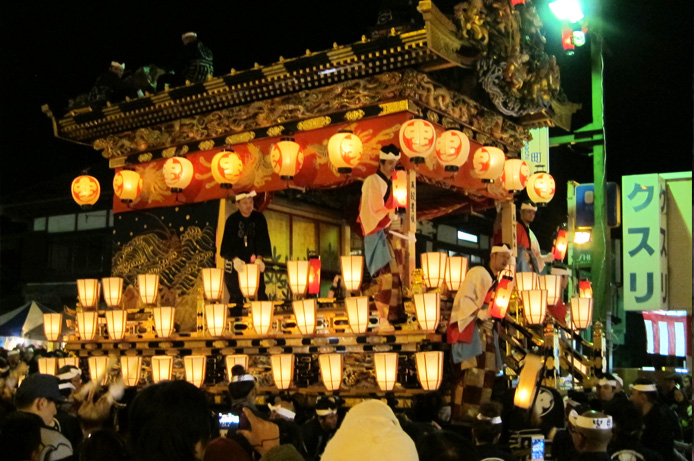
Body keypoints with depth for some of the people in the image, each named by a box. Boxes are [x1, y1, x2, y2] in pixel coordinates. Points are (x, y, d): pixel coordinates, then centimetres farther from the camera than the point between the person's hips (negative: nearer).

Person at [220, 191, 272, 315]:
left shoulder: (259, 218, 0)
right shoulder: (232, 220, -5)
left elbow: (262, 239, -4)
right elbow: (228, 241, -13)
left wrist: (259, 258, -20)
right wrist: (235, 259, -29)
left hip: (254, 262, 1)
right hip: (235, 262, -1)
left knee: (260, 293, -3)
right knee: (236, 295, 1)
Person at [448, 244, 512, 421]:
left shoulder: (498, 281, 21)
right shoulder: (477, 273, -5)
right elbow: (464, 298, -13)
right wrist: (479, 313, -24)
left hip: (488, 328, 9)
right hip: (472, 326, -9)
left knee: (488, 371, 3)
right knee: (473, 369, -18)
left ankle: (479, 411, 8)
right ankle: (463, 412, -17)